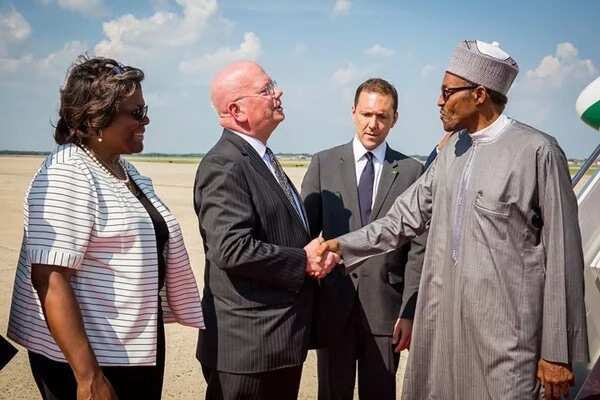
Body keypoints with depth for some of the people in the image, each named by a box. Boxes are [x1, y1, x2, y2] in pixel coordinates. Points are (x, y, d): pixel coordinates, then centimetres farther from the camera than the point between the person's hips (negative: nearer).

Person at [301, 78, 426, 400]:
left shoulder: (411, 171, 1)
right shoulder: (323, 164, 3)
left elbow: (417, 248, -1)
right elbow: (305, 231, 3)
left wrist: (409, 312, -5)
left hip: (385, 306, 0)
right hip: (333, 305, 1)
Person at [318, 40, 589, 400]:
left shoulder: (537, 152, -10)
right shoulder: (451, 152, 11)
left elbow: (562, 255, -9)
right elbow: (405, 219, 17)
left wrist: (559, 352, -9)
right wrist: (343, 245, 7)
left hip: (505, 332, -6)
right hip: (443, 323, 6)